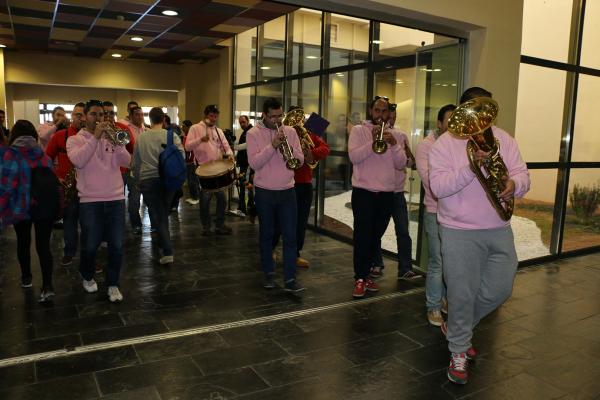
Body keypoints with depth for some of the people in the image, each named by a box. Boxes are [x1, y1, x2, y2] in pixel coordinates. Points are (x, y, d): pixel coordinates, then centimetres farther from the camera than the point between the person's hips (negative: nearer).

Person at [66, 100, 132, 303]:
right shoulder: (75, 139, 2)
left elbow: (126, 162, -4)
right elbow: (78, 161, -19)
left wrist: (115, 141, -17)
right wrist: (95, 137, -20)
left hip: (116, 199, 2)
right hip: (90, 201, -2)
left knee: (116, 246, 0)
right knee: (90, 246, 5)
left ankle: (113, 284, 15)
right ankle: (87, 277, 32)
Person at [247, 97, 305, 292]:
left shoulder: (290, 131, 4)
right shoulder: (253, 134, -4)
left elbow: (300, 160, 0)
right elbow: (254, 163, -15)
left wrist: (289, 149, -18)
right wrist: (273, 146, -22)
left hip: (287, 191, 2)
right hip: (264, 192, -2)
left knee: (290, 236, -1)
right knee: (266, 234, 11)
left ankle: (290, 279, 4)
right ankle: (269, 273, 25)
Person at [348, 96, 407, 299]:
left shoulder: (395, 135, 10)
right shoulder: (359, 130, 1)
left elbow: (401, 164, 1)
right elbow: (354, 157, -14)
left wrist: (394, 144, -14)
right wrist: (373, 141, -23)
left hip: (386, 194, 4)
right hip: (363, 191, -4)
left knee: (375, 237, 12)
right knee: (362, 236, -4)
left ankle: (365, 274, 26)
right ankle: (360, 278, 5)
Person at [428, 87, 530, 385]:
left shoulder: (504, 140, 7)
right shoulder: (445, 143, -7)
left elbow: (522, 175, 4)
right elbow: (438, 187, -16)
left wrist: (514, 184, -20)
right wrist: (470, 168, -29)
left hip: (499, 230, 5)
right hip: (459, 232, -5)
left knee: (500, 289, 14)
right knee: (462, 294, 2)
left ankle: (456, 327, 37)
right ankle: (459, 351, 24)